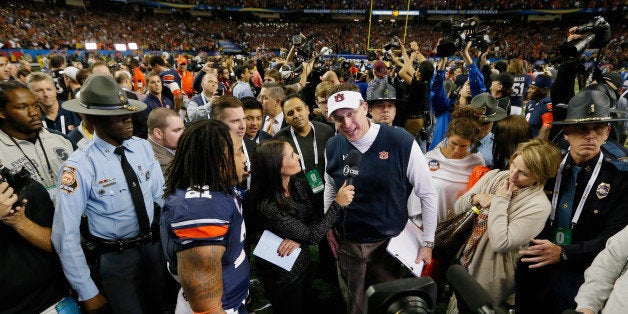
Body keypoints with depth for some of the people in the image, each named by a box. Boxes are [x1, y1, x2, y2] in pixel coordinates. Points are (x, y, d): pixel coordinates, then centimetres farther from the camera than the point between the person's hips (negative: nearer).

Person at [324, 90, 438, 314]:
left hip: (389, 242, -2)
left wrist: (428, 243, -7)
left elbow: (428, 194, -11)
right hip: (346, 243, 3)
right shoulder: (333, 147, -6)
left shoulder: (402, 142, -19)